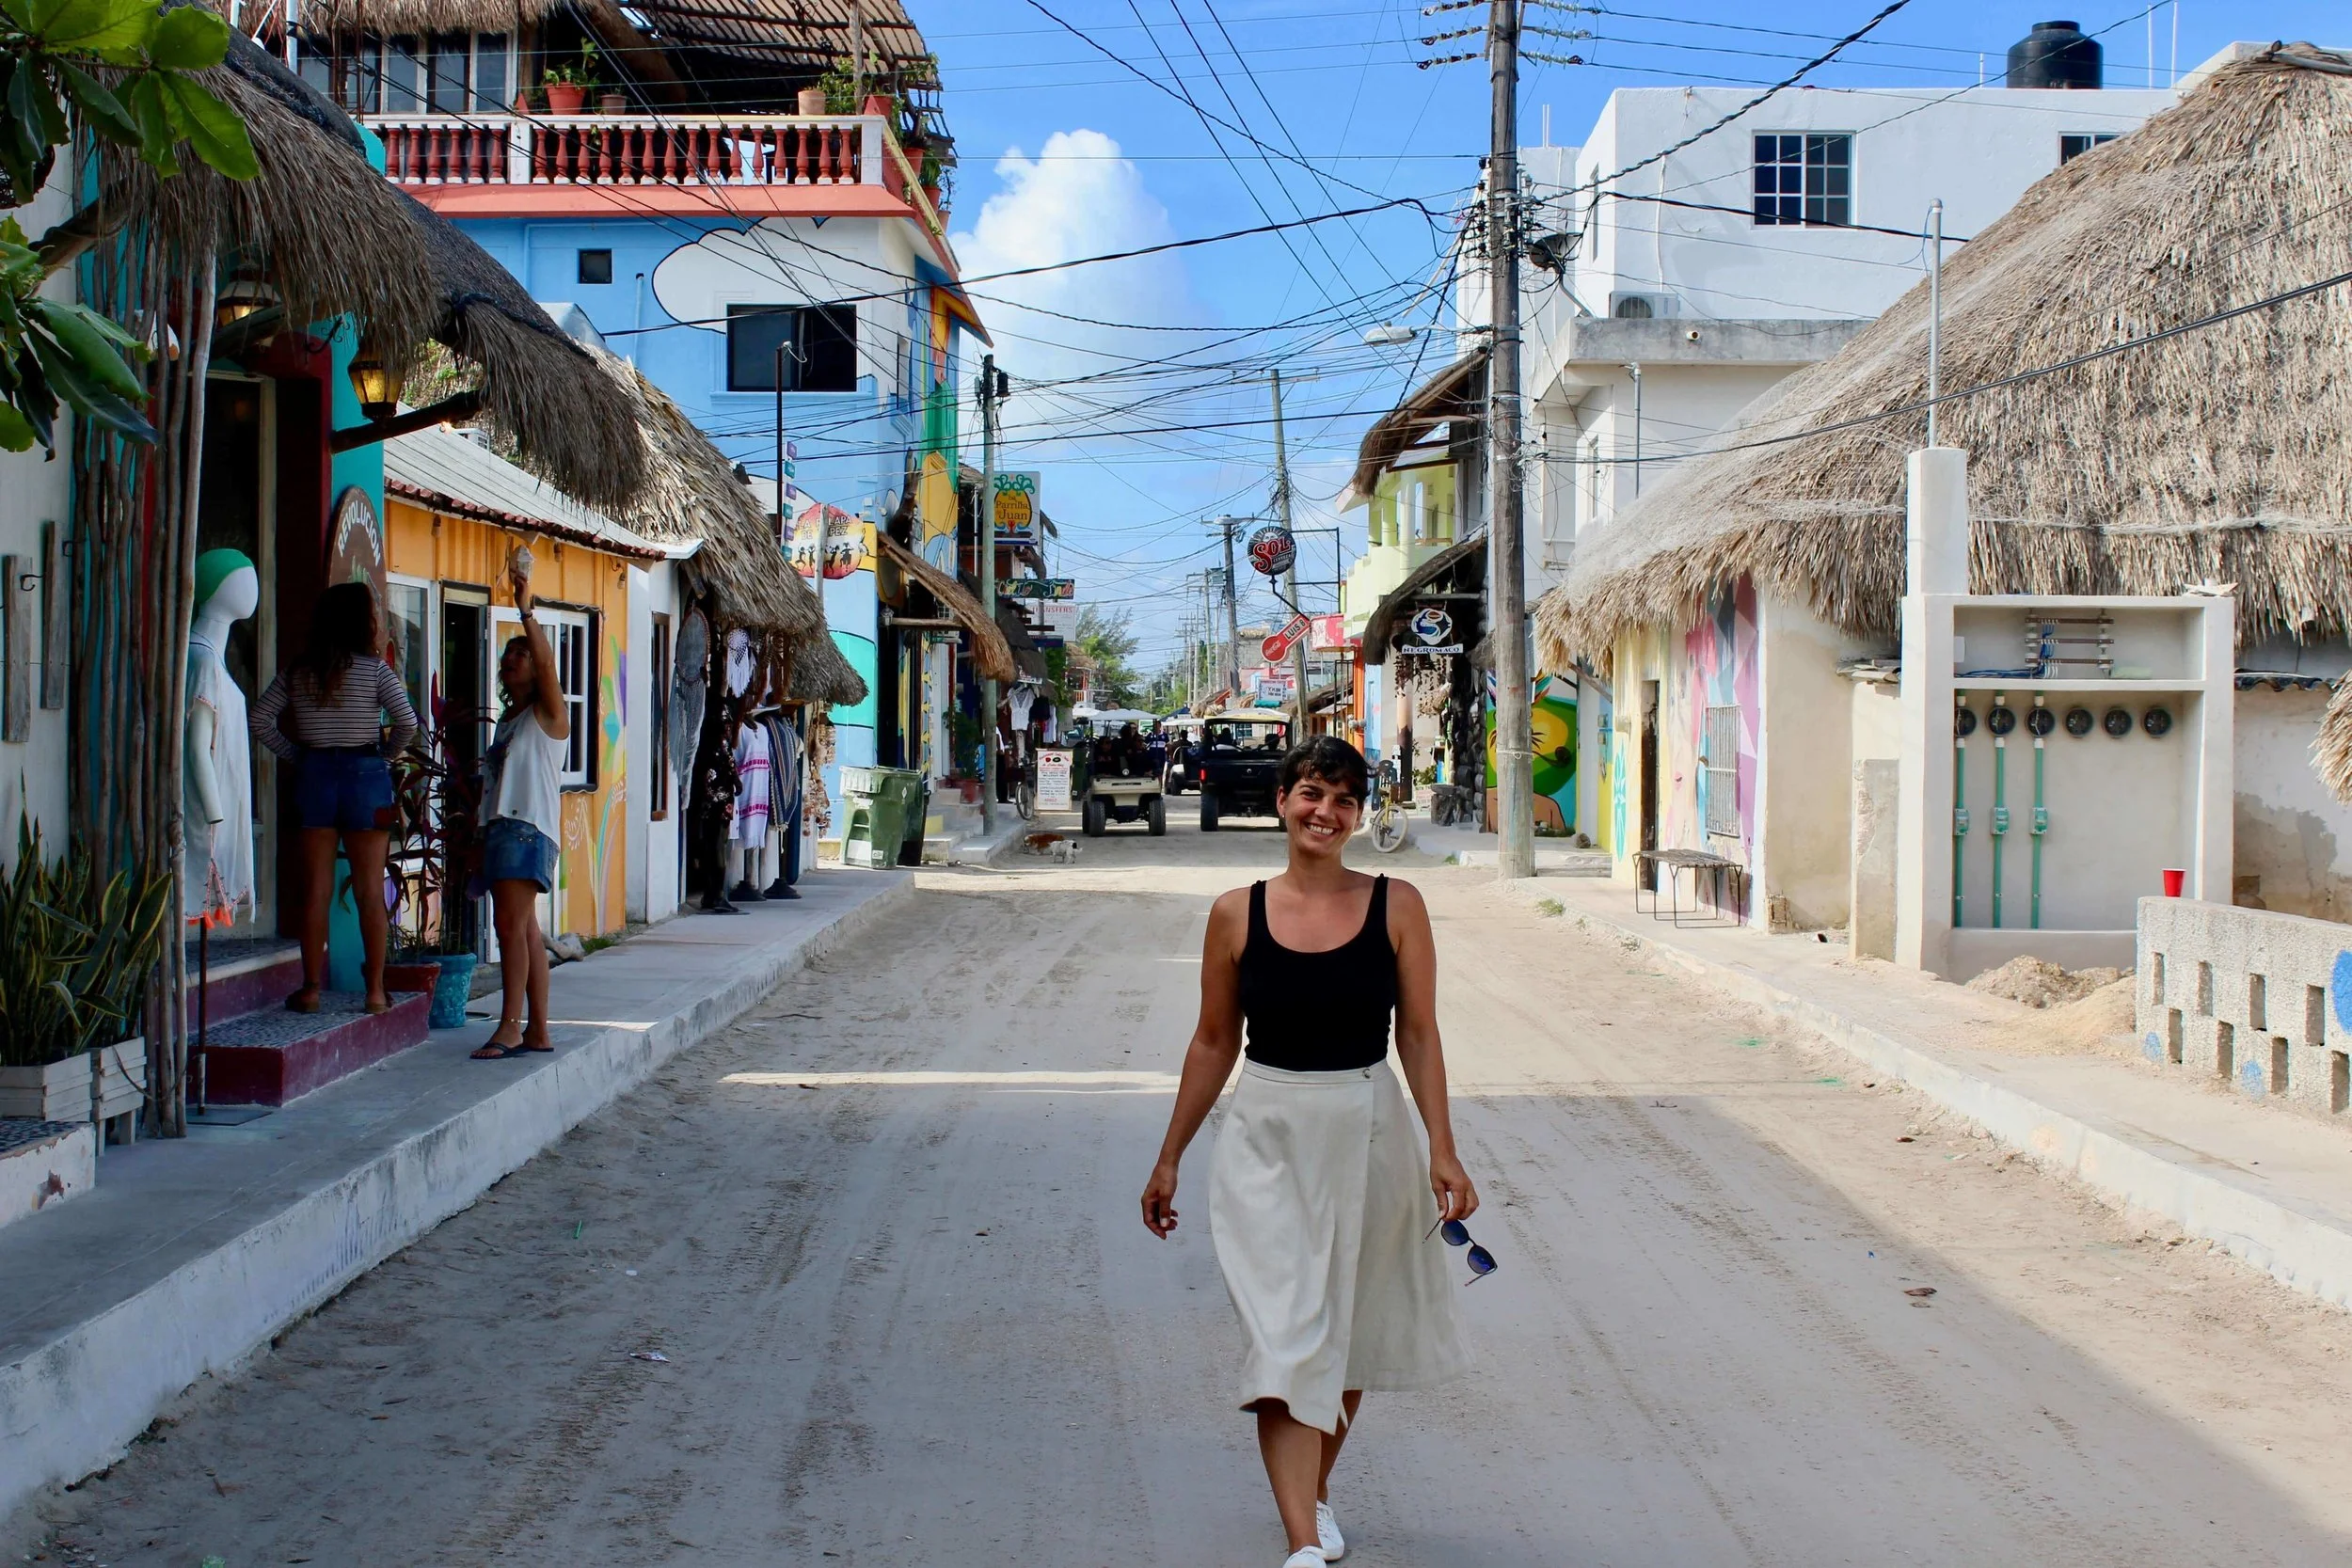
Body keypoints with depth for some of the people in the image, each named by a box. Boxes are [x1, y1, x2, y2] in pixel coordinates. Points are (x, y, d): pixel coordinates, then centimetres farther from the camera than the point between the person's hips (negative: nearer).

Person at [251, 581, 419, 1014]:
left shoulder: (299, 671, 5)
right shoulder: (374, 669, -6)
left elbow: (259, 720, 2)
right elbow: (408, 723, -14)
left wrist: (295, 755, 9)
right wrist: (386, 752, 4)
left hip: (314, 776, 3)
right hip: (365, 775, -3)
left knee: (314, 891, 6)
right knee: (370, 891, 3)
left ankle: (311, 988, 8)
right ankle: (375, 989, 6)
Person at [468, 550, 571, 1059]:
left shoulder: (548, 713, -1)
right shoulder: (507, 721, 23)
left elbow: (546, 659, -19)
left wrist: (525, 608, -25)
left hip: (529, 826, -9)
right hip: (500, 825, 9)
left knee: (512, 922, -16)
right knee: (523, 926, 7)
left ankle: (509, 1026, -18)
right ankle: (537, 1030, 8)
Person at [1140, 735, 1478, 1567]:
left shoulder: (1396, 906, -3)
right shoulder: (1238, 914, -2)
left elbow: (1419, 1035, 0)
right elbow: (1214, 1041, 6)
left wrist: (1442, 1149, -6)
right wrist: (1169, 1158, 10)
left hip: (1367, 1132, 1)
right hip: (1268, 1137, -1)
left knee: (1347, 1331, 15)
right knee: (1285, 1336, -9)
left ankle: (1317, 1491, 37)